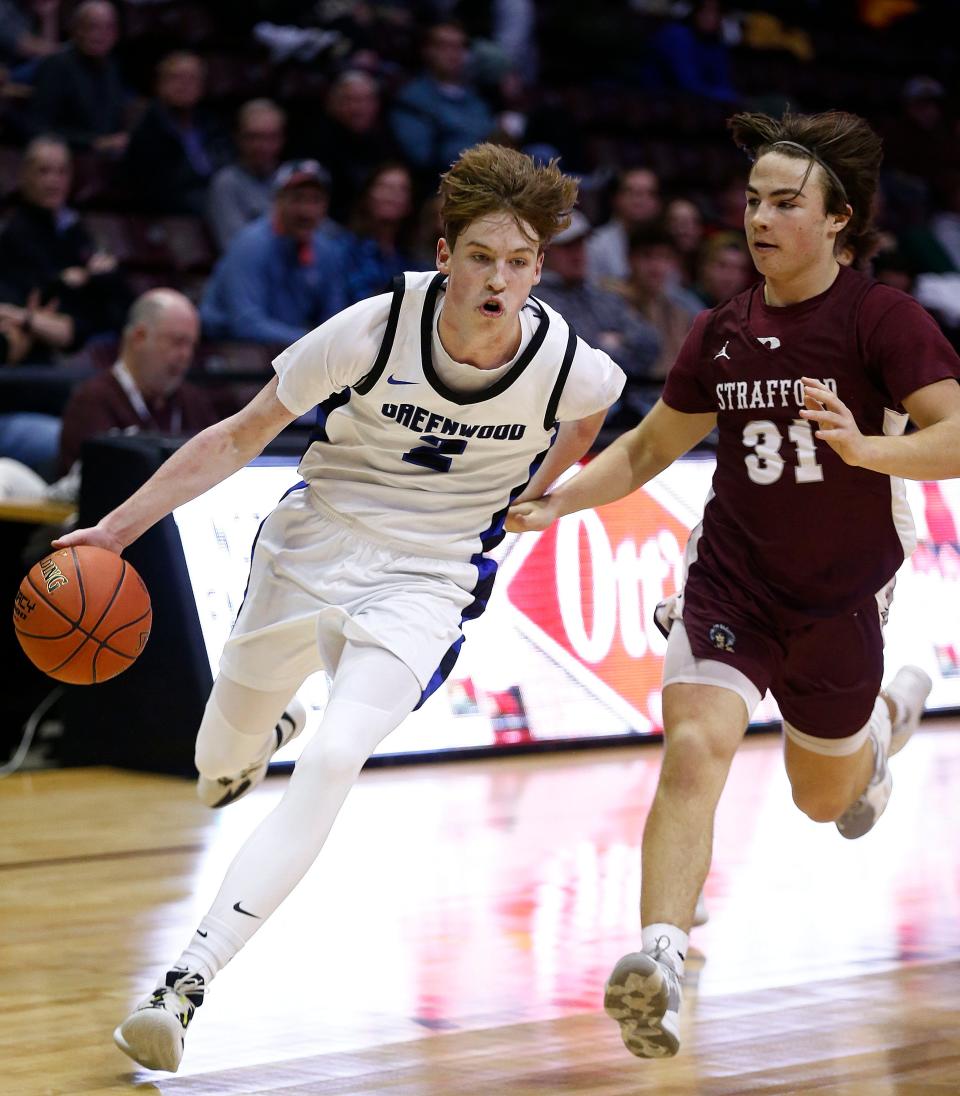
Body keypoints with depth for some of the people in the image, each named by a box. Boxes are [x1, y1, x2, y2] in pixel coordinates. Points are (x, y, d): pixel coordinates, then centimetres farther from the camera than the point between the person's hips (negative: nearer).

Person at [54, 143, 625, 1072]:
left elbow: (596, 404, 14)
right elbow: (240, 438, -10)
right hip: (310, 550, 2)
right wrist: (115, 528, -14)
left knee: (331, 763, -25)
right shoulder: (378, 328, -19)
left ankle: (186, 984, -24)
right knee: (218, 762, 19)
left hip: (427, 583, -1)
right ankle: (266, 732, 60)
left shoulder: (566, 364, -16)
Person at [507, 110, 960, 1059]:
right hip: (729, 584, 2)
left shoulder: (882, 319, -13)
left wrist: (867, 447, -42)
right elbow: (649, 447, 14)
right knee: (694, 749, -24)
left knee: (823, 797, 20)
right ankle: (658, 965, -32)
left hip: (838, 604, -2)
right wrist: (555, 500, -1)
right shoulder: (721, 332, 2)